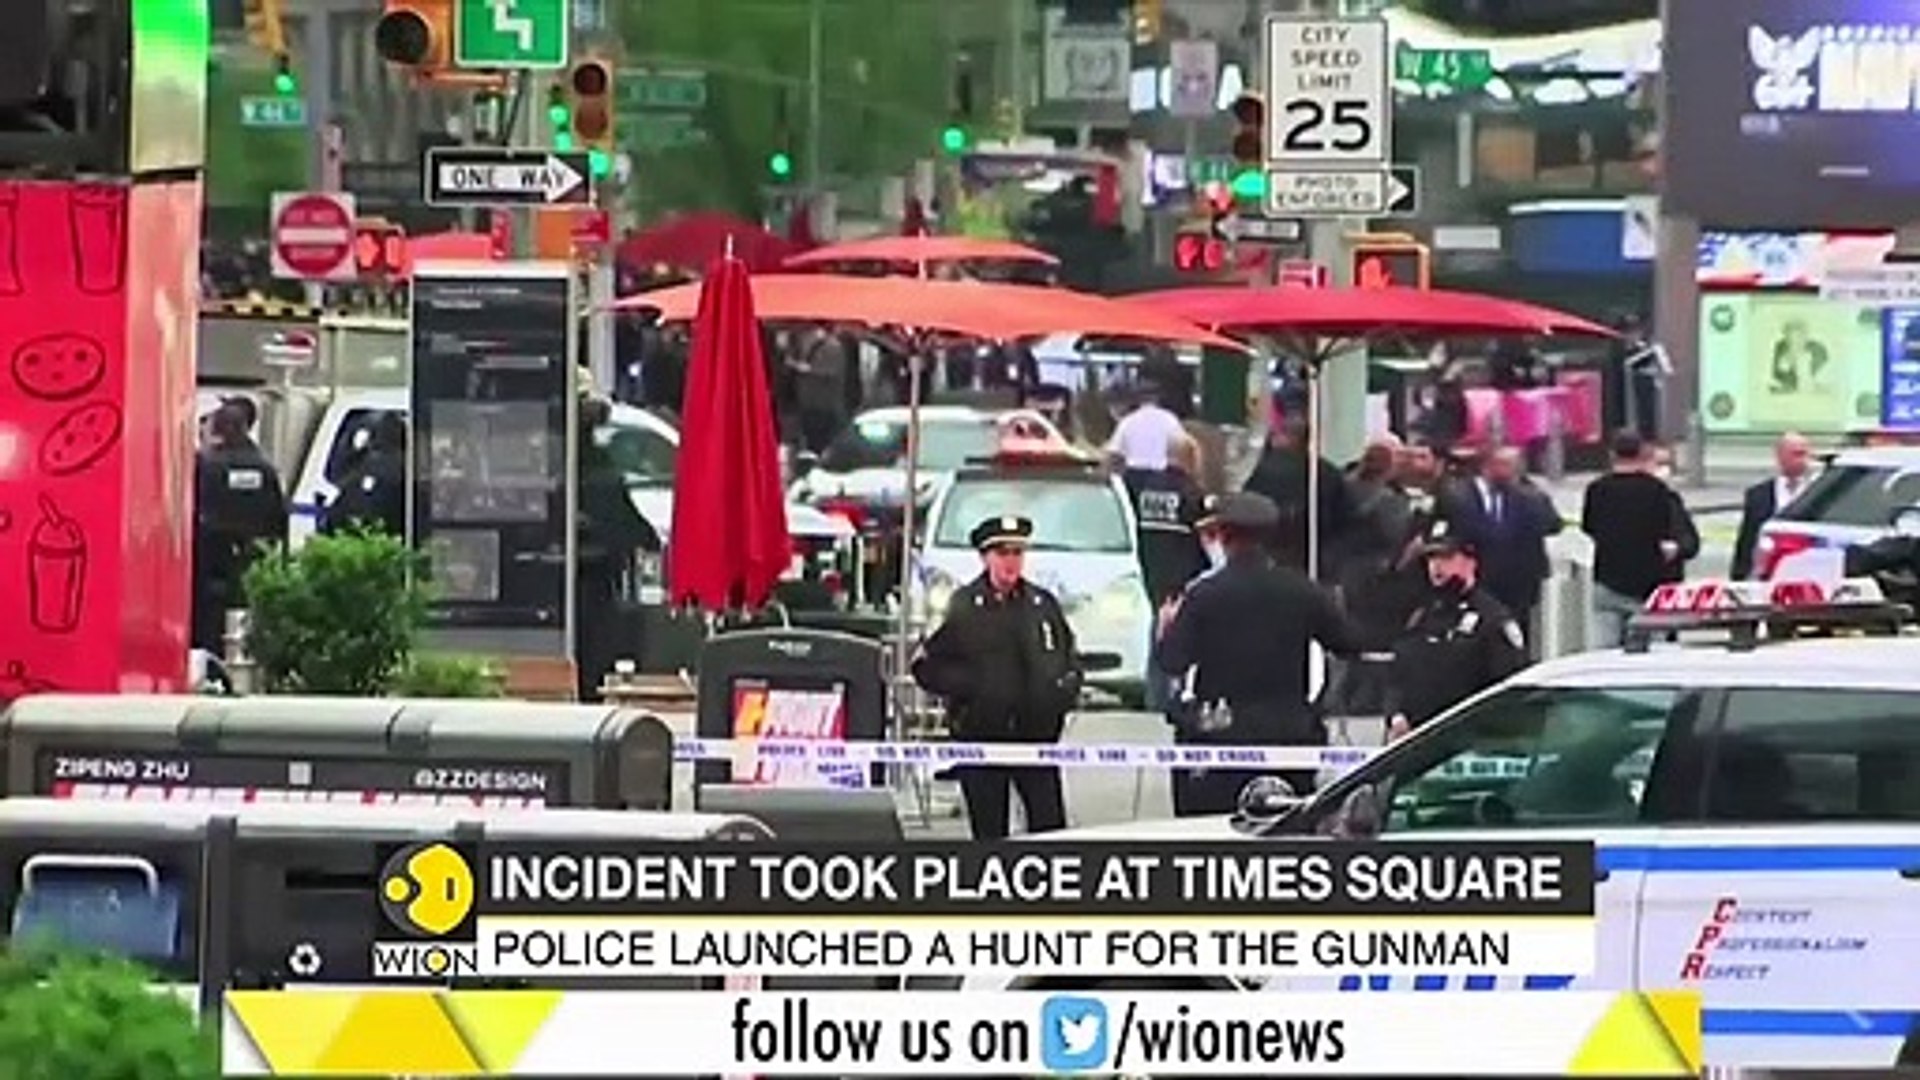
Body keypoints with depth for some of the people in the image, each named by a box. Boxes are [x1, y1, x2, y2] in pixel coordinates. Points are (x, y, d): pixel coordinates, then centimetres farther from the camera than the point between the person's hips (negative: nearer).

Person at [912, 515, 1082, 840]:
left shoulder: (1043, 604, 10)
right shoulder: (963, 608, 0)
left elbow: (1070, 660, 20)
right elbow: (926, 667, -1)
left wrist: (1067, 686, 0)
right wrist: (968, 686, -13)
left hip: (1036, 735, 2)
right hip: (981, 735, -2)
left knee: (1050, 825, -4)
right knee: (989, 831, 3)